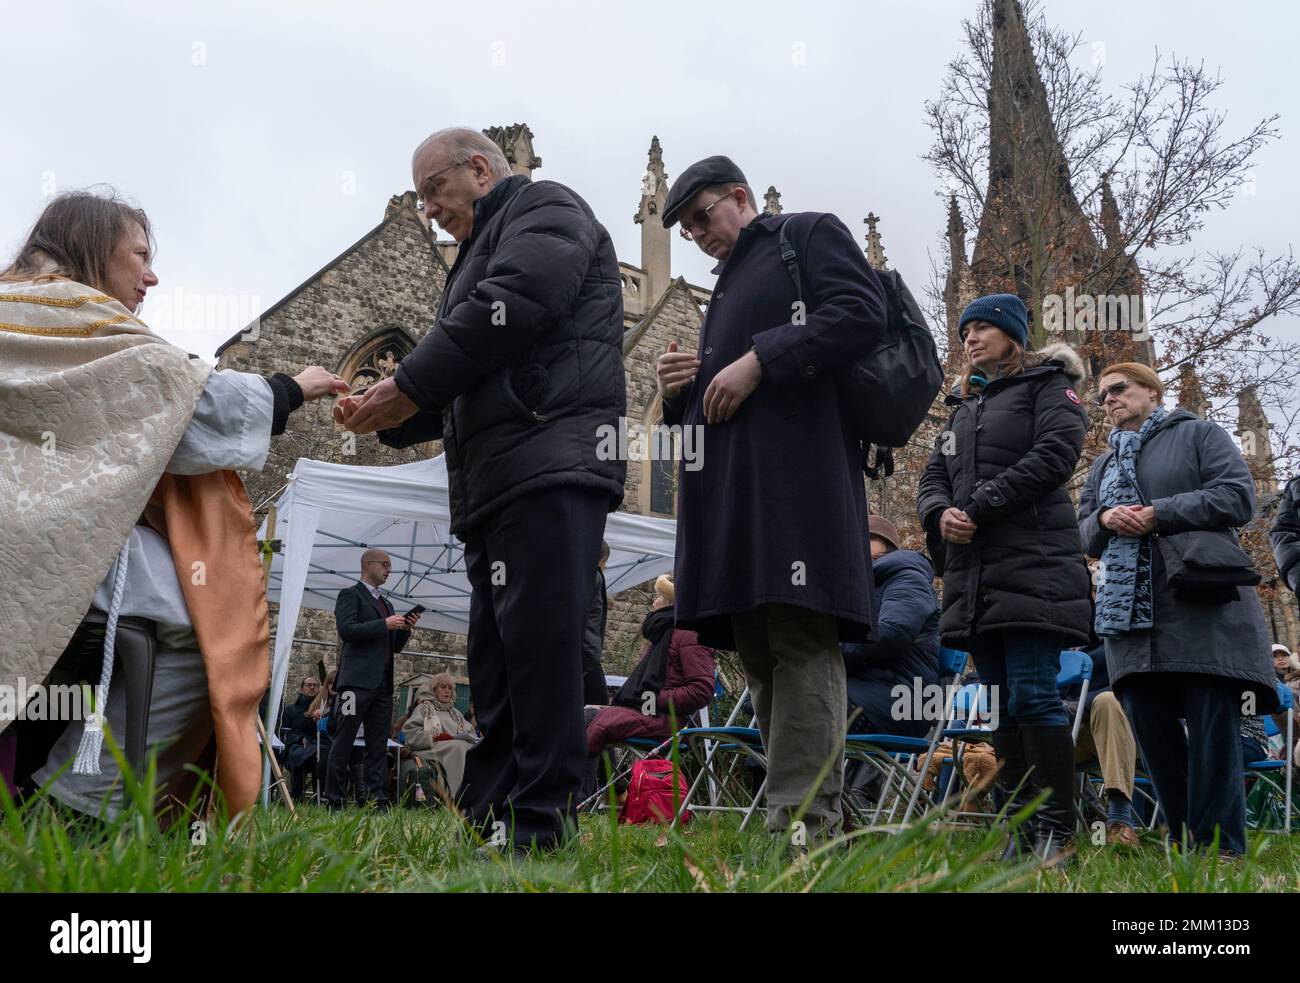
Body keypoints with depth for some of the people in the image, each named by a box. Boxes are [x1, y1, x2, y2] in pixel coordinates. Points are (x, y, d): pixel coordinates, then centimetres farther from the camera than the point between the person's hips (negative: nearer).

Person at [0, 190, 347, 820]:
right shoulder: (72, 313, -4)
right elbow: (194, 401, -6)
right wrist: (290, 389, 9)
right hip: (58, 538, -10)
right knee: (215, 614, -15)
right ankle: (77, 798, -15)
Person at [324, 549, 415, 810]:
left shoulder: (387, 603, 25)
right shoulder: (351, 595, 3)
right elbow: (346, 630, -12)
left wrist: (405, 628, 7)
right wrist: (384, 624, -15)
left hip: (383, 682, 7)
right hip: (358, 679, -7)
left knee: (378, 746, 3)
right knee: (344, 742, -6)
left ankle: (376, 799, 2)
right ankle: (333, 800, -5)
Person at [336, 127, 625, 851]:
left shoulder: (546, 210, 6)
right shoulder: (482, 251, 33)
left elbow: (510, 307, -13)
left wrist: (409, 388, -7)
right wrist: (393, 417, 10)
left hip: (551, 466, -10)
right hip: (495, 486, 10)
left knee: (539, 649, -14)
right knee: (495, 663, 6)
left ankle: (541, 833, -13)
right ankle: (489, 829, 8)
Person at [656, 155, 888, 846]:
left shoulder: (809, 235, 11)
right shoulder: (726, 291, 33)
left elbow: (862, 310, -8)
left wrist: (760, 360, -13)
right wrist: (679, 392, 9)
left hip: (797, 472, -9)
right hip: (731, 492, 9)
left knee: (800, 642, -15)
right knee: (758, 653, 3)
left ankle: (801, 824, -20)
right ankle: (809, 819, 5)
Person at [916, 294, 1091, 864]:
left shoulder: (1047, 384, 7)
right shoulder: (964, 406, 26)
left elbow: (1055, 453, -10)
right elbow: (933, 478, 19)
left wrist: (979, 506, -13)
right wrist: (941, 513, -6)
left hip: (1033, 567, -7)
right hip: (973, 573, 7)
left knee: (1032, 695, -14)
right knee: (1001, 704, 6)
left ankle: (1057, 832, -8)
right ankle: (1018, 828, 10)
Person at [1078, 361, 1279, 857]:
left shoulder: (1199, 434, 10)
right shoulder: (1102, 466, 26)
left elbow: (1238, 497, -4)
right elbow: (1083, 535, 21)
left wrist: (1158, 514, -12)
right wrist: (1104, 519, -3)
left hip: (1202, 607, -6)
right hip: (1130, 613, 6)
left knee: (1213, 733, -9)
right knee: (1151, 731, 2)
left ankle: (1220, 850, -5)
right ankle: (1183, 845, 10)